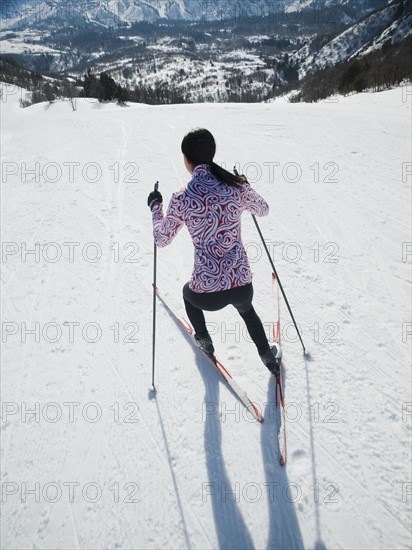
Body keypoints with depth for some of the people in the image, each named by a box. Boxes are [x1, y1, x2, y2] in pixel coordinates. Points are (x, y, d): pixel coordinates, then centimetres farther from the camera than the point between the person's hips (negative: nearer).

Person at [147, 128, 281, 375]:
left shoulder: (181, 200, -10)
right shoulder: (237, 186, -5)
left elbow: (161, 239, 6)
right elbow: (263, 209, 16)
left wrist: (155, 207, 22)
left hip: (207, 294, -2)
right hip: (242, 285, 2)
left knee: (188, 292, 37)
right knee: (247, 309, 39)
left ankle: (205, 343, 54)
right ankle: (270, 358, 49)